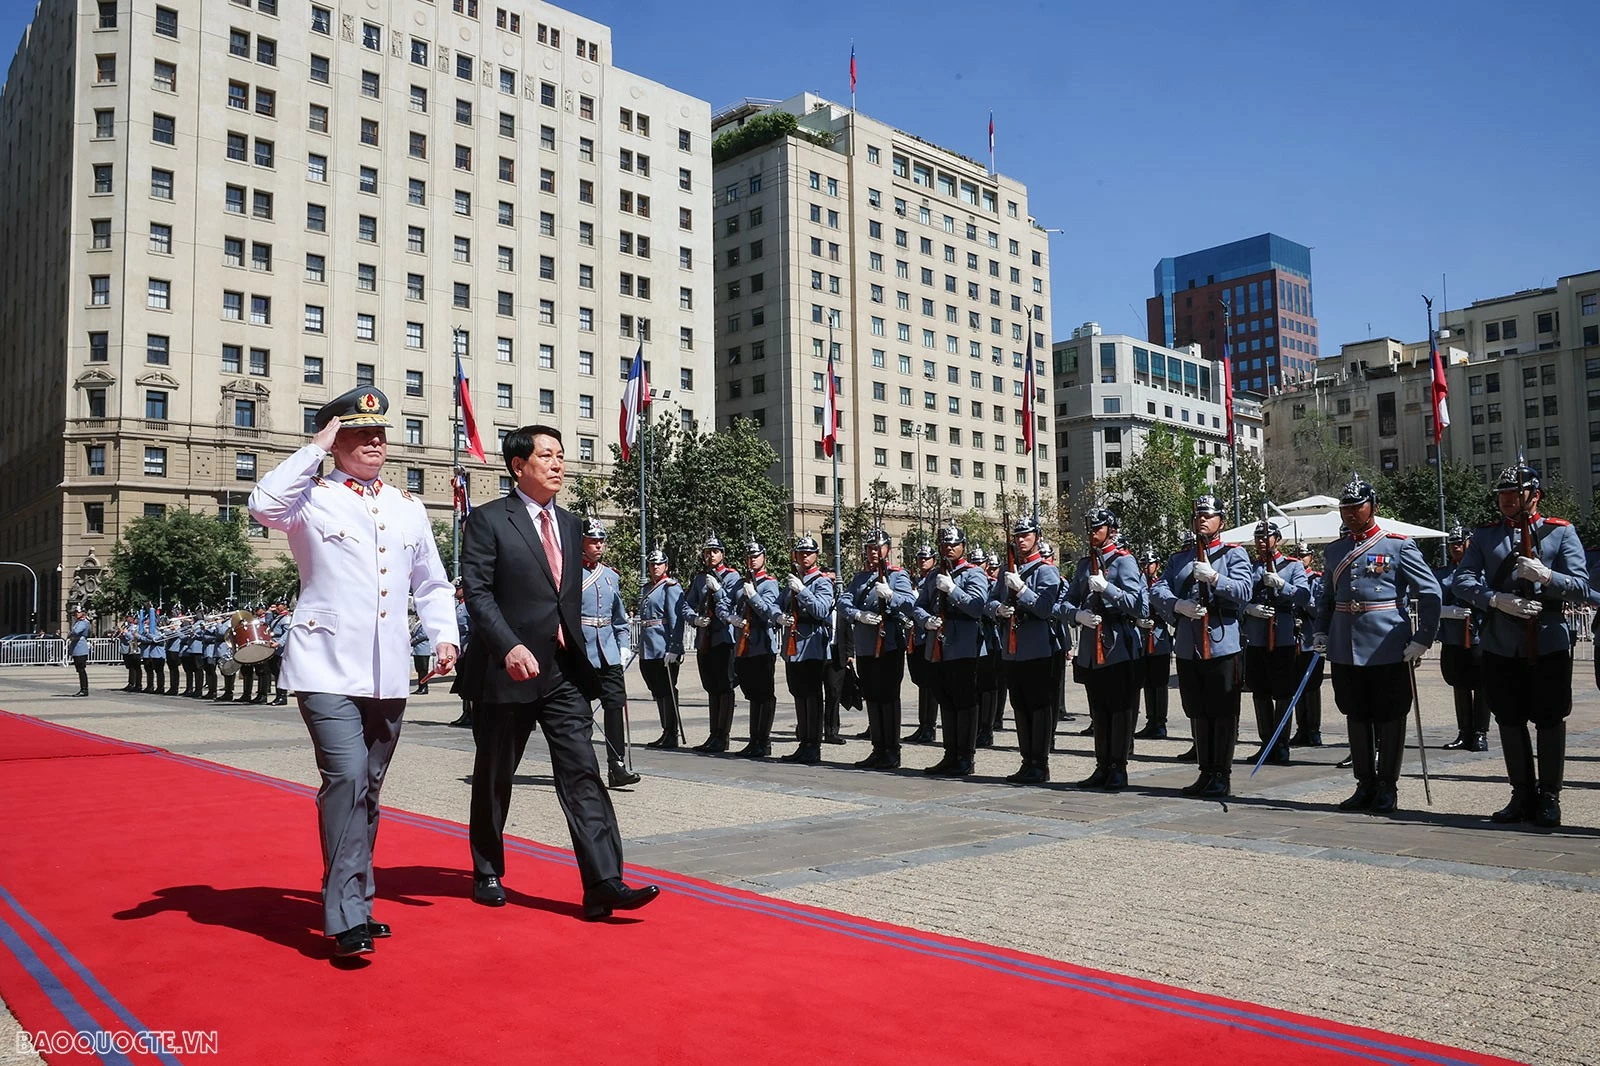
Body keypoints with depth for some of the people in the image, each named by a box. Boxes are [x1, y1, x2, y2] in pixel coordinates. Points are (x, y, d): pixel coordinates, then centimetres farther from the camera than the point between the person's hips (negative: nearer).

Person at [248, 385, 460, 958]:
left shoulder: (409, 508, 15)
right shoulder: (314, 498, 0)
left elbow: (431, 583, 21)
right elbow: (264, 505, -24)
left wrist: (444, 633, 6)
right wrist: (313, 450, -13)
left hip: (388, 674, 6)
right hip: (328, 669, -5)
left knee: (368, 789, 13)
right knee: (346, 777, -17)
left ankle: (355, 904, 26)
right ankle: (346, 917, -10)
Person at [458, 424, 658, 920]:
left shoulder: (570, 524, 14)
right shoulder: (487, 521, -5)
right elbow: (477, 591, -13)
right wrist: (510, 647, -25)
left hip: (564, 672, 5)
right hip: (509, 669, -4)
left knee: (582, 773, -5)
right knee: (494, 777, 11)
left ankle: (603, 884, -8)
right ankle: (487, 873, 30)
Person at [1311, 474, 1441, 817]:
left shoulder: (1398, 545, -4)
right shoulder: (1334, 551, 11)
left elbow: (1431, 592, -5)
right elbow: (1326, 597, 21)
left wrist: (1422, 639, -10)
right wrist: (1322, 632, 8)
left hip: (1388, 650, -4)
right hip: (1346, 651, 5)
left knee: (1390, 720, 4)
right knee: (1357, 719, 11)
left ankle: (1387, 788, 14)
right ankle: (1365, 785, 21)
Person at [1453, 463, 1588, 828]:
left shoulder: (1561, 532, 2)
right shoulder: (1485, 535, 7)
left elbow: (1582, 588, -5)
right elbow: (1461, 581, -3)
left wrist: (1546, 576, -23)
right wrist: (1496, 599, -19)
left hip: (1549, 644, -2)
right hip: (1501, 645, 2)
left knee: (1550, 722, 6)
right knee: (1510, 722, 10)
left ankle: (1549, 798, 19)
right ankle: (1523, 795, 23)